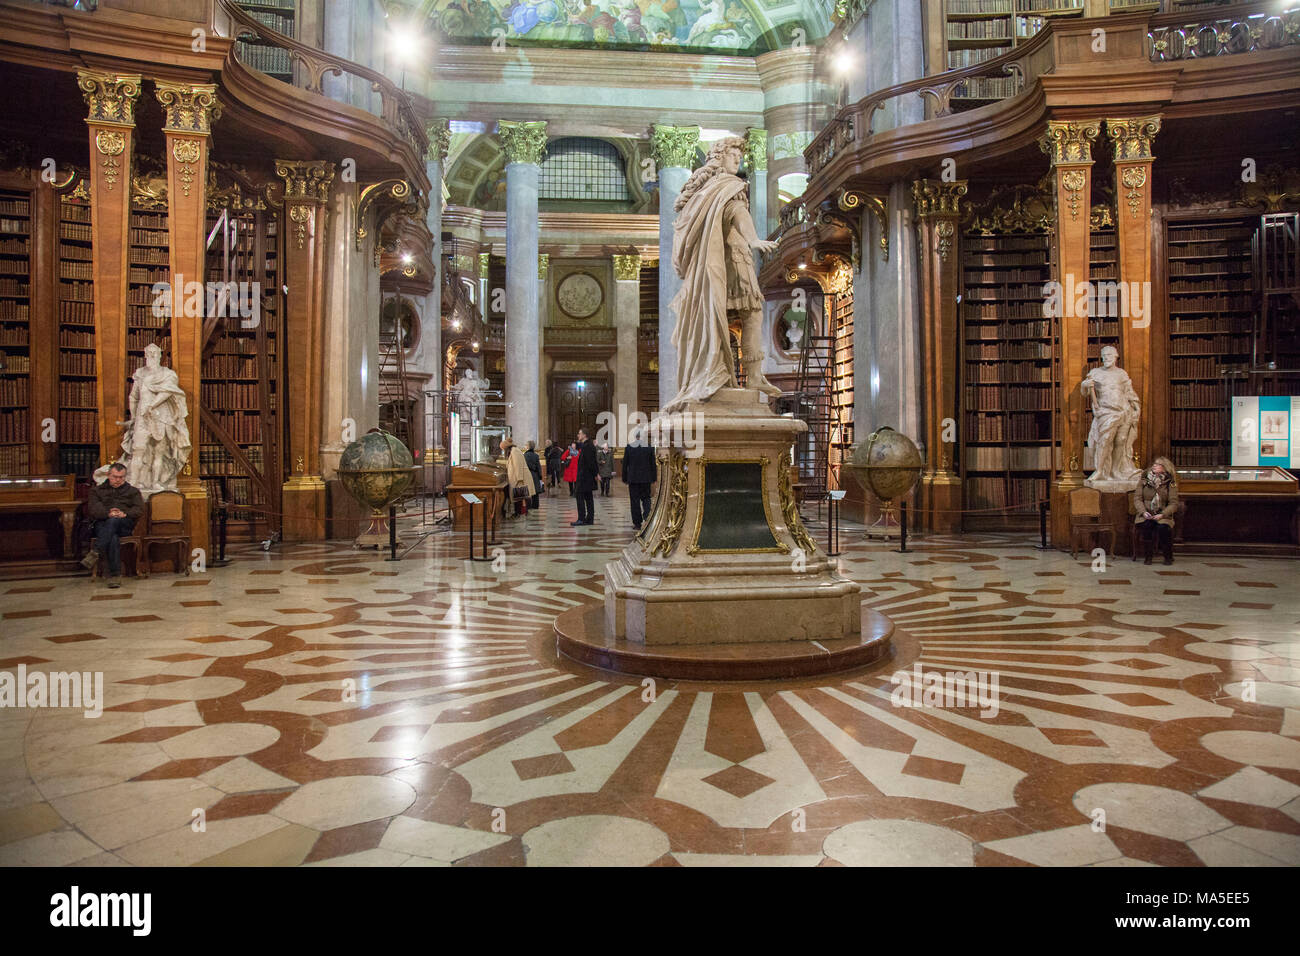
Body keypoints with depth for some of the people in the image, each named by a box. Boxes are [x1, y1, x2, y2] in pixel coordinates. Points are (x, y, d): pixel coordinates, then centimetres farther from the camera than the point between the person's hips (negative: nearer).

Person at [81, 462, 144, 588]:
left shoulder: (133, 491, 26)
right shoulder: (97, 490, 26)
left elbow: (140, 509, 8)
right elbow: (92, 509, 7)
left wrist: (125, 514, -13)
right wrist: (108, 513, -15)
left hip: (125, 525, 0)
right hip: (103, 525, 0)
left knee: (114, 521, -39)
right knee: (113, 538, -37)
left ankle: (95, 553, -45)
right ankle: (115, 575, -45)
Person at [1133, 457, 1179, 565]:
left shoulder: (1170, 483, 4)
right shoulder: (1144, 479, 8)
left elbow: (1173, 503, -2)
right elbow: (1137, 498, 3)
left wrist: (1162, 514, -18)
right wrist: (1143, 512, -14)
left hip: (1163, 515, -1)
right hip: (1145, 515, 1)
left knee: (1163, 527, -31)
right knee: (1146, 525, -32)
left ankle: (1168, 557, -6)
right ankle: (1147, 556, -12)